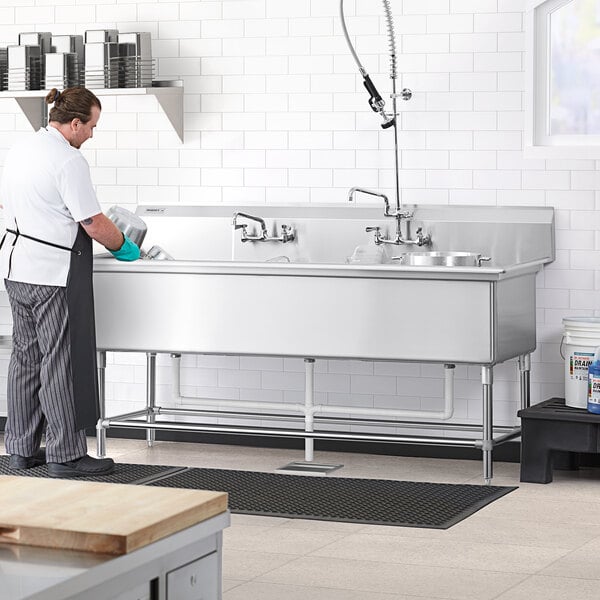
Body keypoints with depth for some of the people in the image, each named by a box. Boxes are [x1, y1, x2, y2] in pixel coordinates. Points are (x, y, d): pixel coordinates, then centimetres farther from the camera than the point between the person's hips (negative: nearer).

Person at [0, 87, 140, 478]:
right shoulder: (69, 160, -17)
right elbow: (94, 224, -18)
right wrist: (124, 247, -1)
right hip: (54, 273, -9)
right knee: (62, 360, -3)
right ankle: (66, 455, 1)